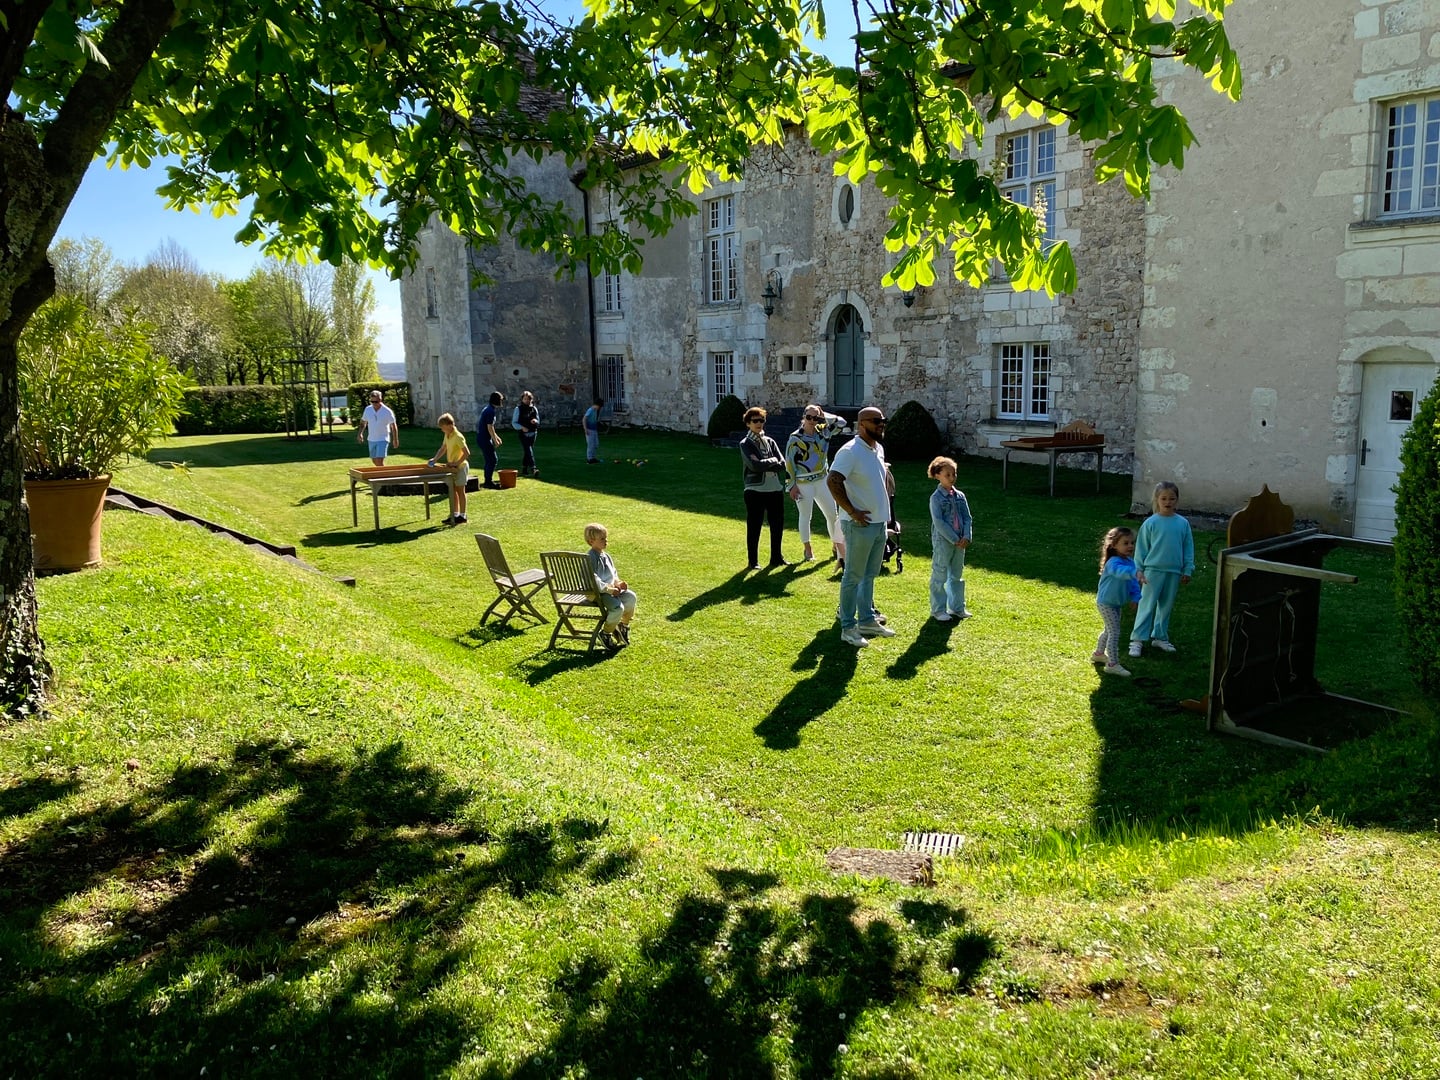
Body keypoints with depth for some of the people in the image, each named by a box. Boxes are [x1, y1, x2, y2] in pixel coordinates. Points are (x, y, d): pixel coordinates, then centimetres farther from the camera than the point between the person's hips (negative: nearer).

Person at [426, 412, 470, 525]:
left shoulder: (458, 437, -20)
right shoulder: (447, 435, 7)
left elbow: (467, 453, -24)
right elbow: (443, 449, 18)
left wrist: (456, 463, -24)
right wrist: (434, 459, 4)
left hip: (460, 466, -9)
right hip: (452, 467, 9)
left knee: (460, 491, -2)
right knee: (453, 491, 11)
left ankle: (462, 516, 4)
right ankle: (455, 514, 19)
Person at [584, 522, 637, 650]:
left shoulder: (606, 556, 14)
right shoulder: (590, 558, -15)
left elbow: (613, 574, 22)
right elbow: (593, 581, -21)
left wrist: (618, 583, -1)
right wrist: (610, 590, -22)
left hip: (611, 589, 9)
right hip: (596, 593, -9)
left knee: (630, 596, -10)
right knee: (618, 607, -26)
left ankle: (624, 625, 10)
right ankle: (606, 633, -5)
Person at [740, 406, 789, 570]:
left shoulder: (770, 442, 12)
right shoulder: (745, 444, -2)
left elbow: (782, 465, 1)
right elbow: (754, 465, -18)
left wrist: (764, 466, -11)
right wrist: (772, 462, -5)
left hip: (775, 489, 5)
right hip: (755, 490, -5)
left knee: (778, 524, 10)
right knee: (754, 526, 0)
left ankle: (776, 557, 23)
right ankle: (753, 561, 9)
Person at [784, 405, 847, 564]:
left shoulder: (822, 431, 3)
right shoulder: (795, 438, -10)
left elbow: (841, 422, 7)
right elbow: (789, 463, -9)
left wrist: (823, 416, -4)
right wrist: (792, 486, -12)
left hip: (821, 481, 5)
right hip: (803, 484, -5)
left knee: (832, 514, 8)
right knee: (806, 516, 5)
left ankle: (836, 545, 23)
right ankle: (808, 549, 19)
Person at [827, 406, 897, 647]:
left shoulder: (879, 449, 10)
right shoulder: (850, 451, -18)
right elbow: (833, 480, -25)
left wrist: (884, 511, 16)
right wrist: (852, 512, -23)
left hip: (879, 522, 8)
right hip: (859, 525, -8)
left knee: (870, 575, 18)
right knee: (853, 577, 0)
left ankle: (867, 620, 29)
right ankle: (848, 628, 8)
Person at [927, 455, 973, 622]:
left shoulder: (960, 496, 8)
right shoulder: (936, 497, -10)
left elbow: (967, 518, 7)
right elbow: (938, 522, -16)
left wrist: (966, 537, -8)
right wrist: (954, 539, -18)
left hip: (960, 542, 6)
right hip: (942, 542, -6)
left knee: (957, 575, 15)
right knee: (940, 577, 1)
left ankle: (957, 607, 26)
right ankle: (938, 610, 9)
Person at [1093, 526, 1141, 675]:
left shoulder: (1130, 561, 2)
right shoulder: (1113, 562, -27)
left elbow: (1133, 582, 9)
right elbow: (1121, 571, -50)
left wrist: (1135, 597, -2)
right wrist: (1136, 573, -67)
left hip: (1117, 603, 9)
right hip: (1106, 603, -9)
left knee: (1109, 630, 24)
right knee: (1114, 632, -10)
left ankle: (1099, 654, 43)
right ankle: (1112, 664, -4)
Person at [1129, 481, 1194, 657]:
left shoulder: (1183, 523, 2)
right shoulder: (1150, 523, -6)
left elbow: (1188, 548, 8)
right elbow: (1141, 548, -2)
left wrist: (1187, 570, 5)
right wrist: (1139, 569, -3)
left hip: (1174, 573, 4)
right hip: (1153, 571, -3)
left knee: (1166, 607, 13)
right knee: (1147, 606, -3)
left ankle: (1160, 637, 26)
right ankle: (1137, 640, 0)